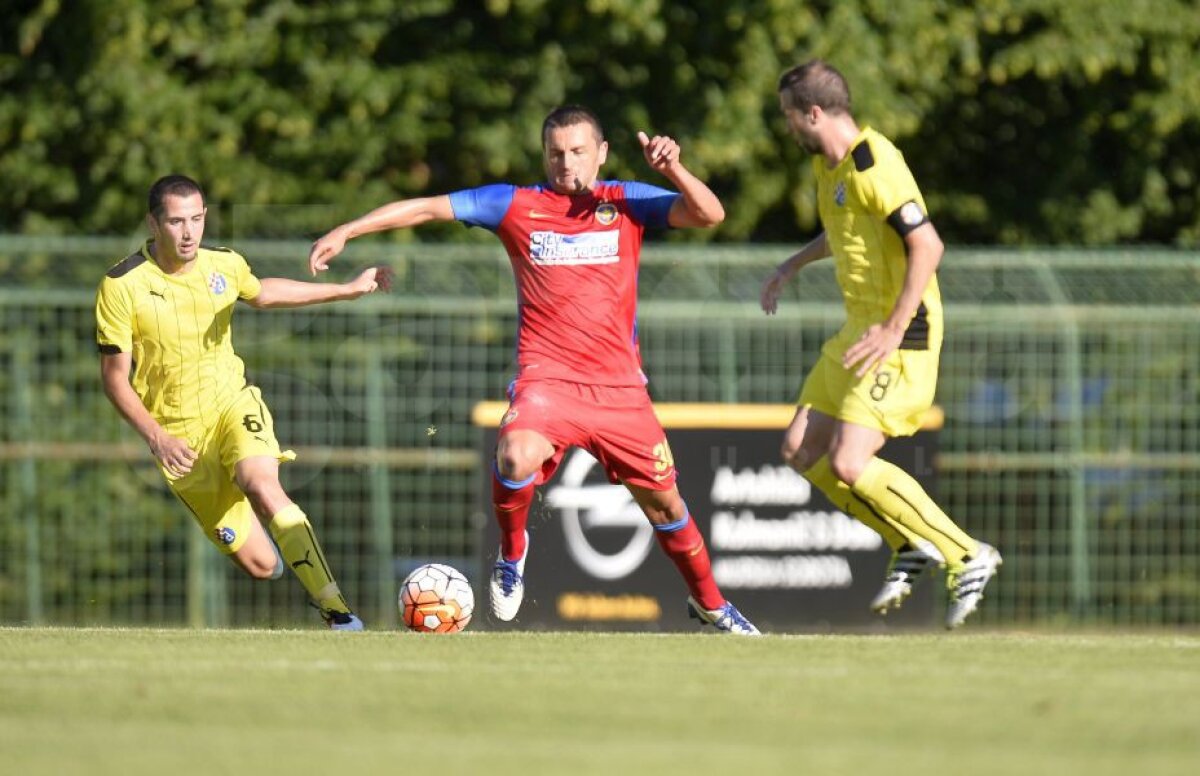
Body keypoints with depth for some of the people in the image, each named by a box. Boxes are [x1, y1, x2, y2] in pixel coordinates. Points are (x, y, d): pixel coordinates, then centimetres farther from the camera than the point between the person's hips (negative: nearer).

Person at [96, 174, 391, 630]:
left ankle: (335, 611, -37)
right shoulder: (122, 287, -14)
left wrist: (348, 290, 27)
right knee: (261, 566, -3)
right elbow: (114, 377, -9)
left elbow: (261, 293, 23)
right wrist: (155, 435, -23)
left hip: (232, 404, 2)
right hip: (178, 434, -2)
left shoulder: (224, 265, -2)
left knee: (263, 486, -34)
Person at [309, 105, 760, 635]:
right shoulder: (517, 205, 3)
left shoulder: (627, 202, 4)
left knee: (662, 498, 8)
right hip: (546, 378, -2)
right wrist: (347, 231, -2)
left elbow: (709, 215, -6)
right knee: (517, 458, -31)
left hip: (620, 386, 2)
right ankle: (511, 552, -2)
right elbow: (426, 208, 4)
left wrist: (672, 169, -24)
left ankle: (709, 603, 31)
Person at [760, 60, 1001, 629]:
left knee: (848, 465, -17)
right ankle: (911, 544, 15)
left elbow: (927, 246, -26)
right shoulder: (827, 166, 12)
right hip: (859, 328, 10)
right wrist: (792, 266, 28)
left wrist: (894, 330, -26)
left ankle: (965, 557, -7)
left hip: (899, 335, -10)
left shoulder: (874, 167, -20)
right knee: (802, 451, 8)